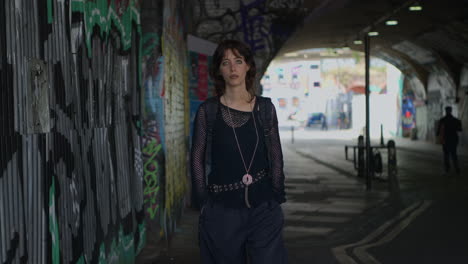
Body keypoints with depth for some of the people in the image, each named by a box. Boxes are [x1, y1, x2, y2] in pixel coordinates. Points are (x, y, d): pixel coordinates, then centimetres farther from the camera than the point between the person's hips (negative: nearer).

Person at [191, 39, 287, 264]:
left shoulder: (265, 108, 3)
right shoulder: (208, 110, -1)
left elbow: (275, 156, 7)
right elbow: (197, 158, 2)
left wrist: (277, 198, 3)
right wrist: (203, 202, -1)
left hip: (264, 208, 1)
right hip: (222, 211, -1)